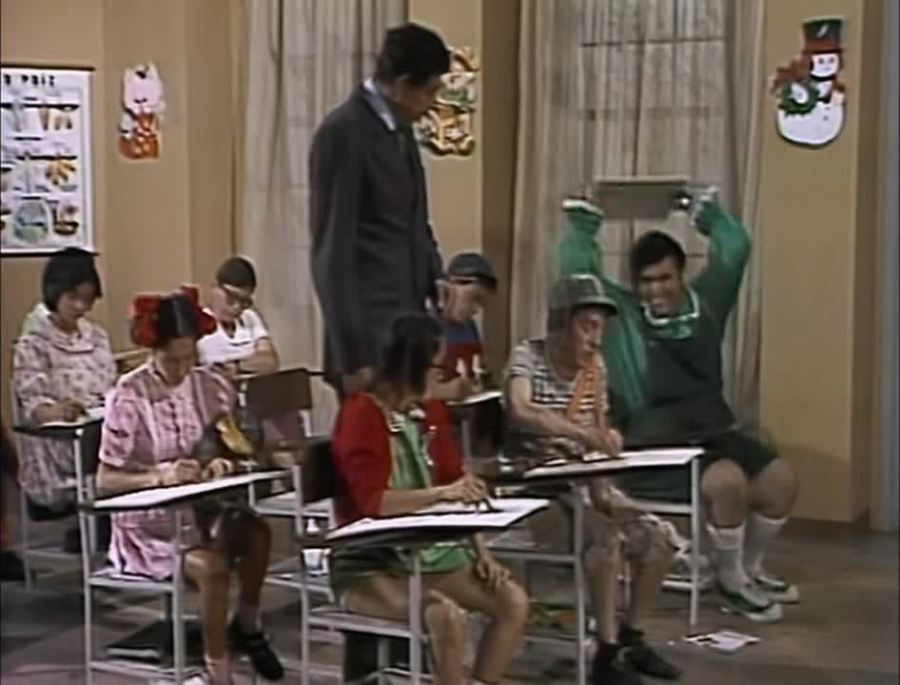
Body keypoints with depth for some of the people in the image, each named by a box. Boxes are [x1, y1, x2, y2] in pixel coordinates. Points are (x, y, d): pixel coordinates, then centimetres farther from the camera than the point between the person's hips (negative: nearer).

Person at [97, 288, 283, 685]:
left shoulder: (211, 386, 1)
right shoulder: (129, 397, -13)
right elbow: (105, 480, -12)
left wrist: (225, 462, -15)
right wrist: (159, 476, -29)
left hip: (204, 510, 5)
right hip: (149, 523, -4)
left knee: (257, 534, -25)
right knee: (211, 566, -30)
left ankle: (246, 625, 2)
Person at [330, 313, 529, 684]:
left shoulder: (431, 412, 8)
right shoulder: (361, 414, -15)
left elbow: (456, 488, 10)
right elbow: (371, 502, -25)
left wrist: (481, 550, -2)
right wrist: (441, 493, -33)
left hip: (430, 550, 7)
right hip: (368, 563, -7)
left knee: (513, 601, -10)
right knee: (446, 614, -31)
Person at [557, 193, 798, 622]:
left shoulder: (704, 302, 13)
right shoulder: (621, 312, 3)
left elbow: (735, 250, 16)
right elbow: (577, 273, -2)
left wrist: (709, 214, 23)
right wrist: (583, 227, 5)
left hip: (714, 429, 6)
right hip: (657, 441, -6)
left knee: (780, 480, -11)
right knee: (728, 482, -30)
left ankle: (749, 569, 16)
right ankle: (730, 582, -5)